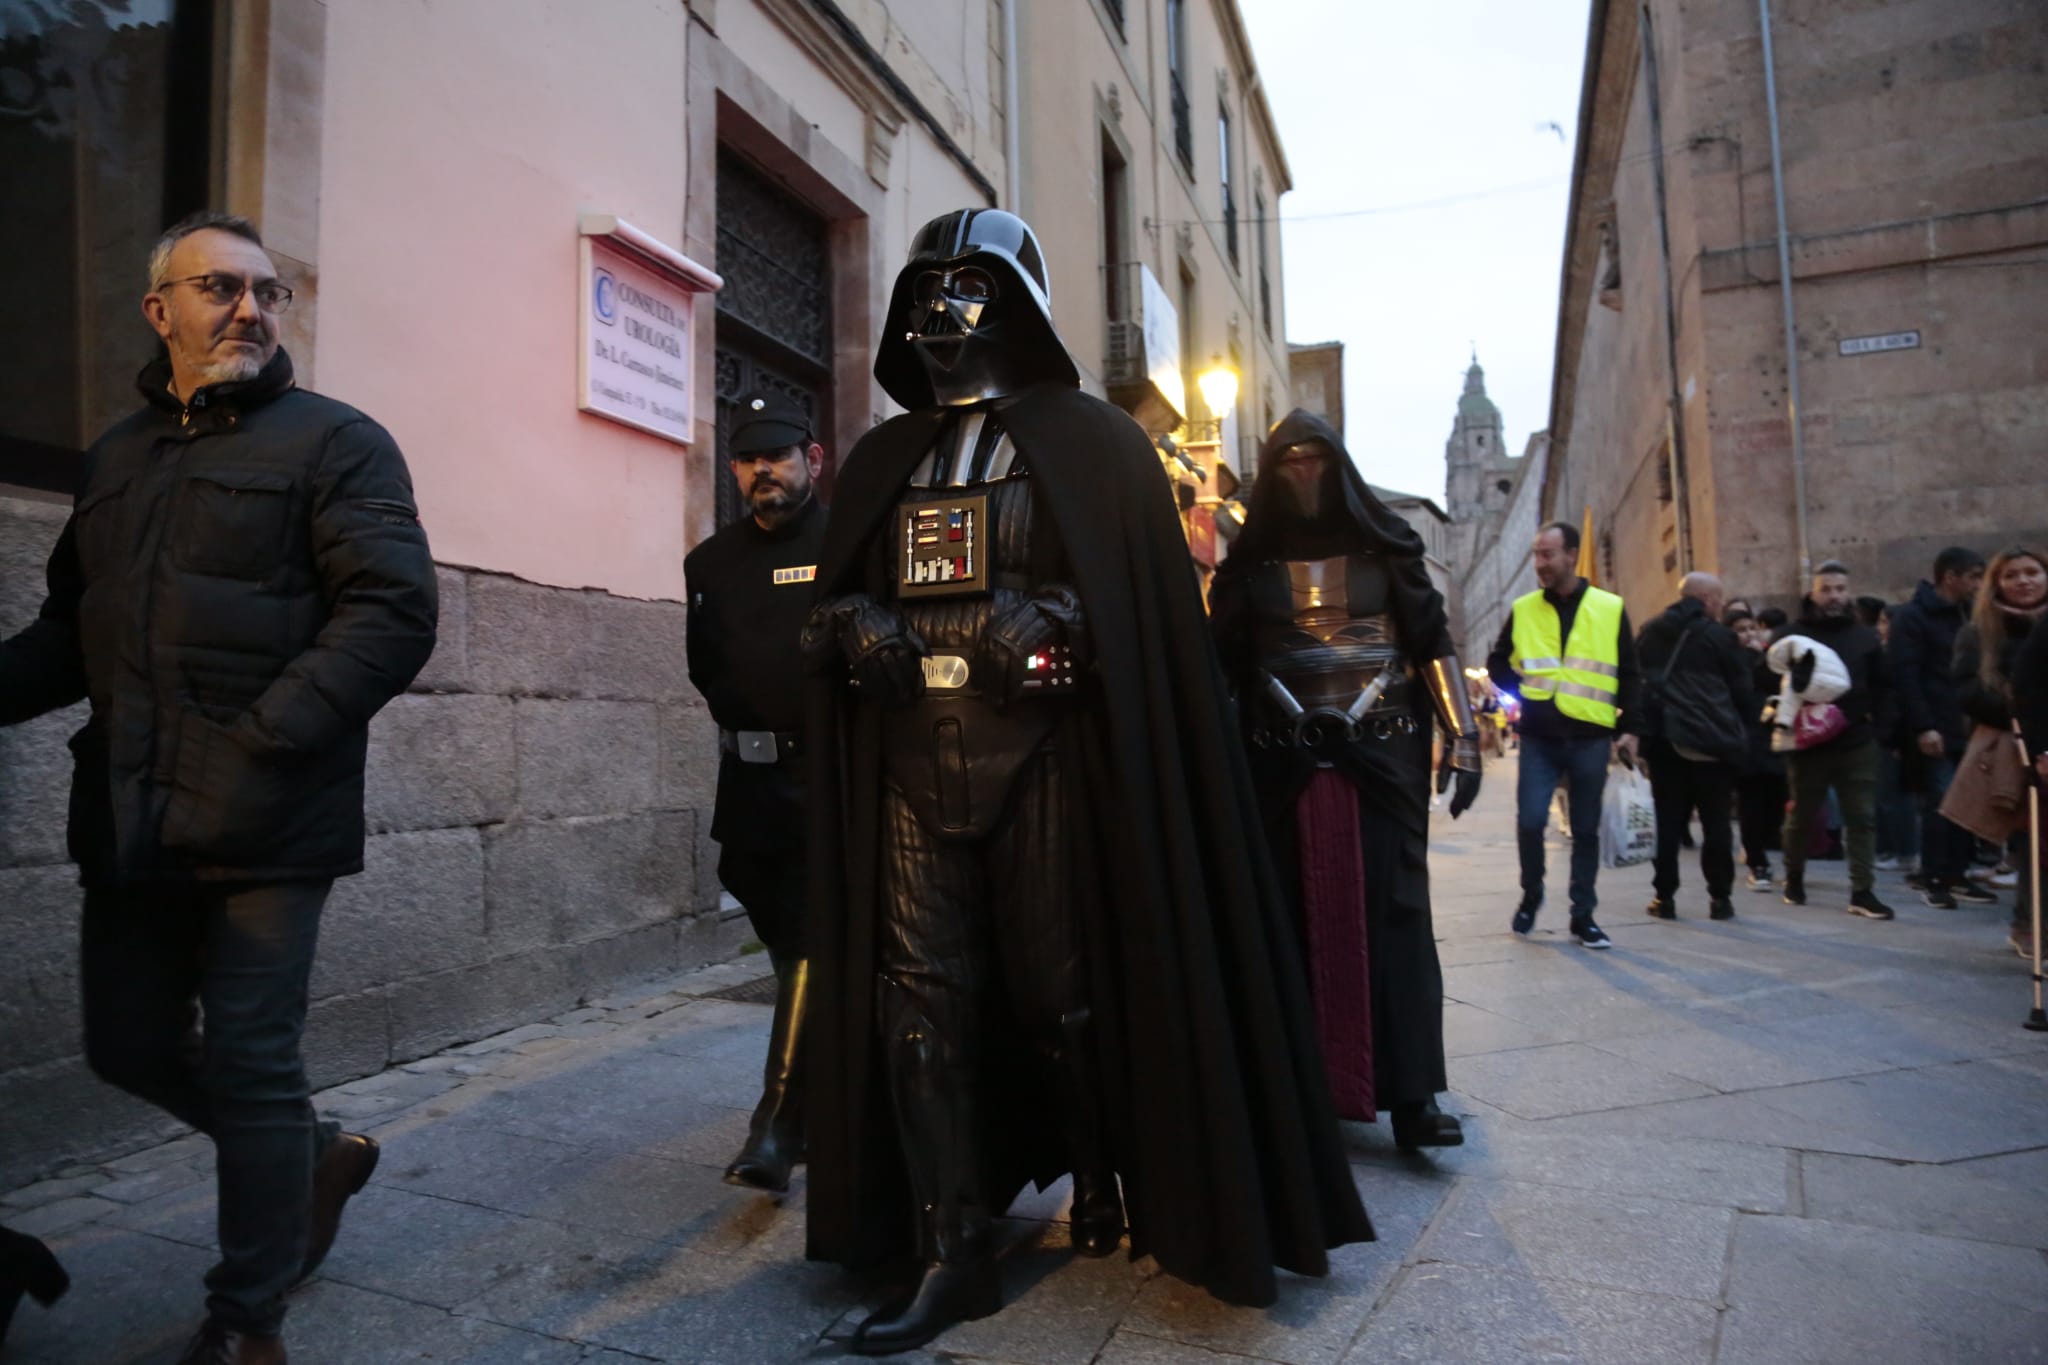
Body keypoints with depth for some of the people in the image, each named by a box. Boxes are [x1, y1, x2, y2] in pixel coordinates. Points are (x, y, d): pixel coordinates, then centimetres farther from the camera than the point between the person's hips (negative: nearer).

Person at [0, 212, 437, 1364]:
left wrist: (261, 747, -20)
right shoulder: (117, 457, 17)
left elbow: (395, 612, -14)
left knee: (249, 1063, 0)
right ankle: (318, 1154, 39)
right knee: (132, 1048, 14)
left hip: (266, 824, -6)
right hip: (129, 823, 7)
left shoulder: (335, 441, -2)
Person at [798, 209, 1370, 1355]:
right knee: (919, 998, 0)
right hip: (912, 766, 5)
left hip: (1044, 759, -4)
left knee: (1062, 990, 4)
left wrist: (1050, 623, -19)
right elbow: (837, 595, 21)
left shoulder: (1091, 443, 6)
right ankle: (954, 1254, 11)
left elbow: (1153, 602, -2)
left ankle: (1106, 1187, 30)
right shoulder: (883, 459, 20)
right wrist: (852, 629, -1)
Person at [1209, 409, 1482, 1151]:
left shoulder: (1384, 544, 7)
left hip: (1382, 754, -1)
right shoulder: (1251, 559, 9)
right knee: (1298, 917, 3)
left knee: (1392, 912, -5)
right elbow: (1224, 663, 5)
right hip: (1284, 762, 1)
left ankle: (1410, 1093, -1)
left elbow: (1433, 643, 3)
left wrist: (1462, 736, -7)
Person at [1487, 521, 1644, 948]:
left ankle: (1583, 917, 18)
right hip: (1539, 738, 0)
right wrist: (1521, 688, -3)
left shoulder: (1610, 608, 3)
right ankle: (1531, 895, 17)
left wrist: (1630, 728, 1)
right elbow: (1497, 664, 14)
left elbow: (1629, 675, 7)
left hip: (1590, 738, 0)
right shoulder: (1523, 609, 5)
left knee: (1586, 831, 7)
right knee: (1529, 822, -8)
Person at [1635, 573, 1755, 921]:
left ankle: (1664, 896, 7)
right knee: (1715, 822, 5)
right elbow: (1741, 692, -1)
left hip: (1663, 739, 4)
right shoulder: (1719, 636, -4)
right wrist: (1739, 728, 14)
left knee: (1668, 821, 7)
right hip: (1710, 739, -4)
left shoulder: (1649, 634, 10)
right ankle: (1720, 897, 8)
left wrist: (1642, 727, 14)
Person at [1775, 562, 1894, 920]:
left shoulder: (1865, 636, 8)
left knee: (1862, 818, 0)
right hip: (1808, 743, -2)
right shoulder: (1793, 635, -2)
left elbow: (1882, 686, 12)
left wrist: (1877, 724, 1)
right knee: (1800, 817, 10)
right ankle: (1794, 878, 29)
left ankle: (1862, 892, 4)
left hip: (1857, 742, 3)